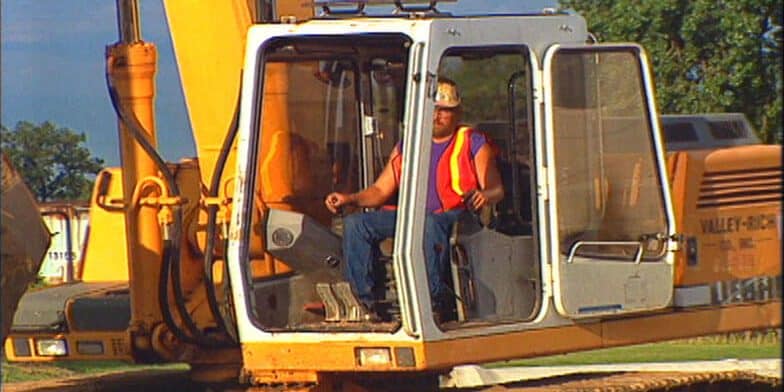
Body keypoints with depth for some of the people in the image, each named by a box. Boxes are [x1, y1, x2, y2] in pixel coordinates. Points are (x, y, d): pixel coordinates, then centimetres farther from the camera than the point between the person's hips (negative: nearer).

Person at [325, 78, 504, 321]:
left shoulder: (474, 144, 9)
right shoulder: (406, 148, 23)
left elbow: (496, 190, 0)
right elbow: (381, 190, 22)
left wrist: (484, 196, -25)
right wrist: (350, 199, 3)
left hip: (456, 216, -5)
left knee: (429, 223, -42)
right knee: (355, 223, -14)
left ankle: (435, 300, -41)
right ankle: (363, 302, -19)